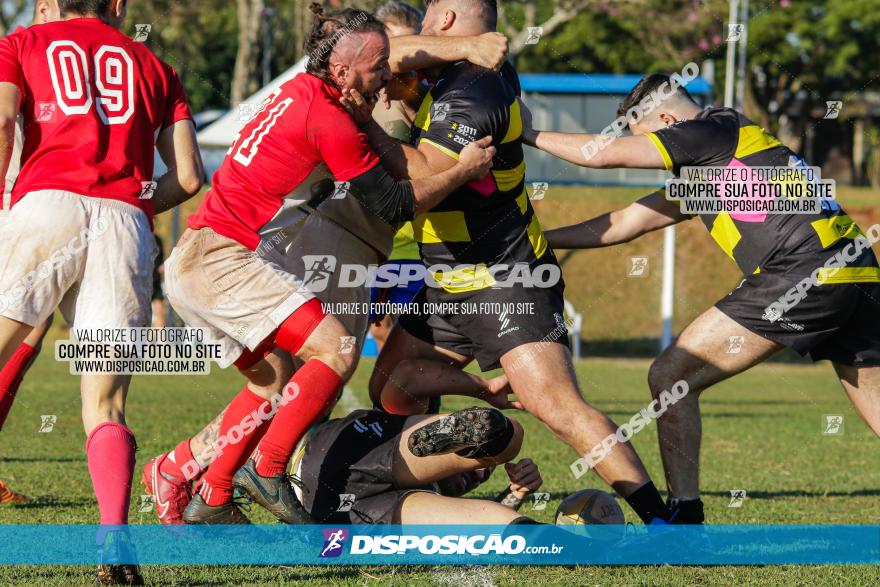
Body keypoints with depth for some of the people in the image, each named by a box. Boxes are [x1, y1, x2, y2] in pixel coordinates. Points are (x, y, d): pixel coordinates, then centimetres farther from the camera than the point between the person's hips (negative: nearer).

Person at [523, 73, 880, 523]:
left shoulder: (716, 129, 3)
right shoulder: (706, 165, 29)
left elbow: (606, 154, -3)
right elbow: (627, 223, 32)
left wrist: (531, 135, 12)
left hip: (802, 275, -10)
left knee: (670, 377, -4)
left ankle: (684, 516, -3)